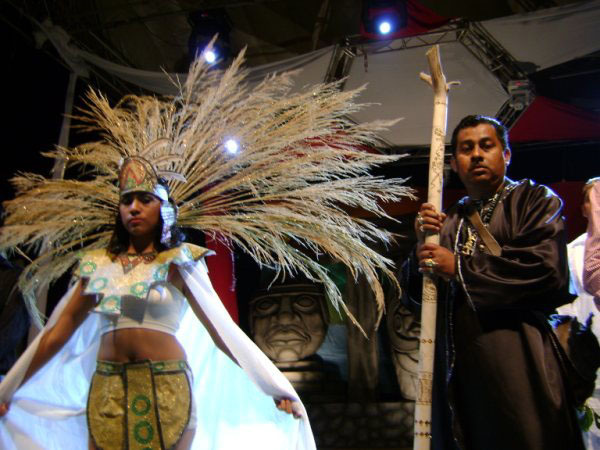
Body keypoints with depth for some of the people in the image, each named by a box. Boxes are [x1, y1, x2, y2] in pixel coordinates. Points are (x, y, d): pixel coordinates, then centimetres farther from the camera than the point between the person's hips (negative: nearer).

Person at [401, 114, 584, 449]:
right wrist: (423, 247, -5)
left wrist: (460, 268, -9)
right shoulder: (450, 222, 16)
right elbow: (415, 296, 14)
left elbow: (549, 268, -16)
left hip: (515, 367, -4)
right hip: (456, 374, 5)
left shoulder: (534, 199, 2)